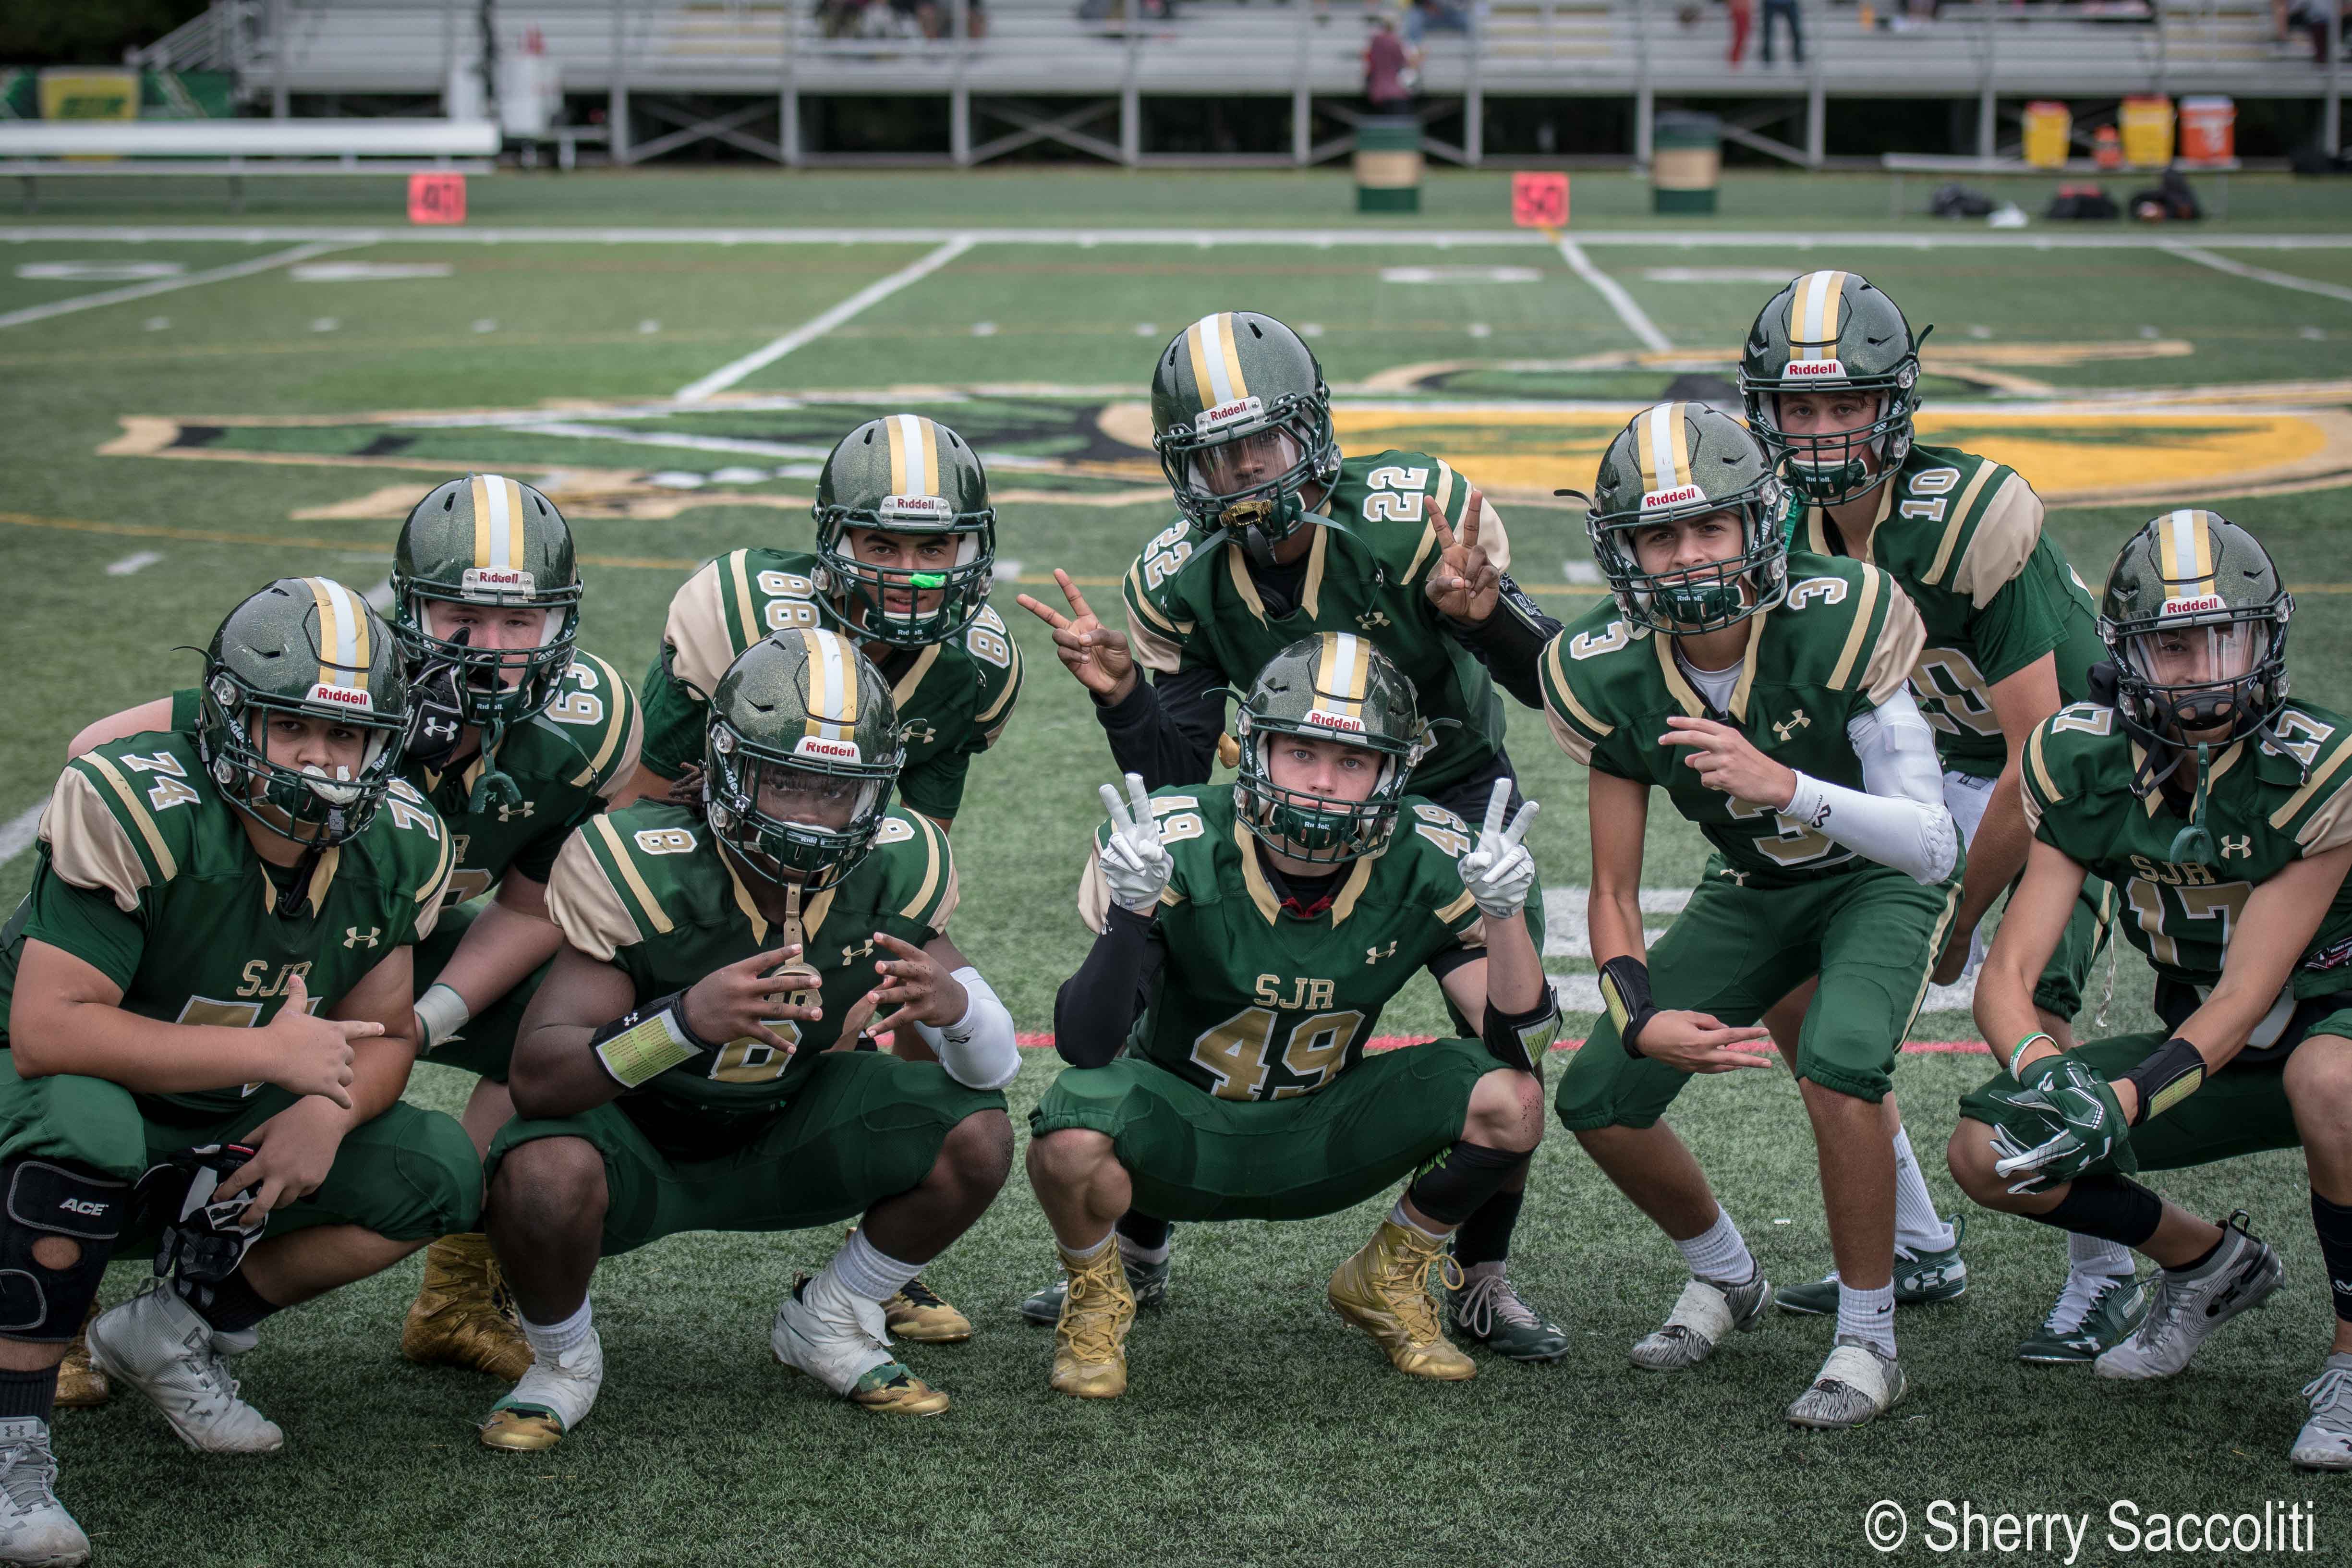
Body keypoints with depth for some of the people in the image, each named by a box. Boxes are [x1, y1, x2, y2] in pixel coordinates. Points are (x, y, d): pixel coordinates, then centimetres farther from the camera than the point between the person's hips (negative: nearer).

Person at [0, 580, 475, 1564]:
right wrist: (269, 1053, -32)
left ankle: (176, 1333, 6)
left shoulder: (396, 847, -9)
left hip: (228, 1132, 6)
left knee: (441, 1174, -9)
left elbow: (383, 1035, 1)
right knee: (85, 1121, -40)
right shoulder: (139, 811, -28)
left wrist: (329, 1113, -23)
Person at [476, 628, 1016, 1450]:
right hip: (635, 1136, -4)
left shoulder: (896, 868, -16)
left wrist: (955, 1004, -37)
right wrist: (687, 1021, -54)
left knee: (976, 1135, -16)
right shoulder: (640, 868, -29)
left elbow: (994, 1068, -10)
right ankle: (563, 1360, -2)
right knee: (544, 1174, -37)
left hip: (779, 1133, 4)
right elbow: (536, 1079, -35)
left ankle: (828, 1325, 11)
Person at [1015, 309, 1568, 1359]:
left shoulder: (1408, 515, -26)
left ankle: (1483, 1280, 0)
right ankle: (1135, 1250, 15)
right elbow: (1176, 782, -14)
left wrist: (1482, 614, -47)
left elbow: (1550, 681, -26)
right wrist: (1121, 696, -32)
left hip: (1451, 791, -2)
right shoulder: (1181, 582, -16)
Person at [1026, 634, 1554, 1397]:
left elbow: (1522, 1046, -17)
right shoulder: (1180, 847, -23)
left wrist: (1504, 911, -33)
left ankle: (1387, 1281, 8)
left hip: (1320, 1143, 3)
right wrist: (1130, 909, -44)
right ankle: (1095, 1298, 1)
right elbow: (1084, 1044, -28)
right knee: (1072, 1140, -35)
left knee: (1510, 1102, -21)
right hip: (1182, 1128, -2)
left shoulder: (1427, 867, -15)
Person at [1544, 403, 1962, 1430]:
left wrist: (1787, 786, -47)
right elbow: (1614, 891, -10)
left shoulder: (1837, 622, -31)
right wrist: (1640, 1019, -29)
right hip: (1751, 890, 5)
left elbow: (1936, 845, -32)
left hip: (1883, 880, -4)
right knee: (1597, 1100, -4)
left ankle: (1870, 1341, -10)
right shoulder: (1611, 674, -19)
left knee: (1836, 1069, -31)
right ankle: (1728, 1277, 25)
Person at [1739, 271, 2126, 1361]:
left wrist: (1956, 922, -18)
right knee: (1795, 985, -1)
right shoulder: (1785, 523, -10)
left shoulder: (1970, 519, -31)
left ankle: (2104, 1275, 1)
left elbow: (2039, 763, -27)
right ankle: (1918, 1249, 15)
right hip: (1951, 767, 7)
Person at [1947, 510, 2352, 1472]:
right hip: (2205, 1039, 5)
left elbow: (2248, 996, -25)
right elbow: (2007, 977, -16)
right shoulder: (2084, 766, -12)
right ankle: (2207, 1265, 14)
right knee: (1991, 1154, -13)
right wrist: (2043, 1068, -38)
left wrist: (2129, 1097, -39)